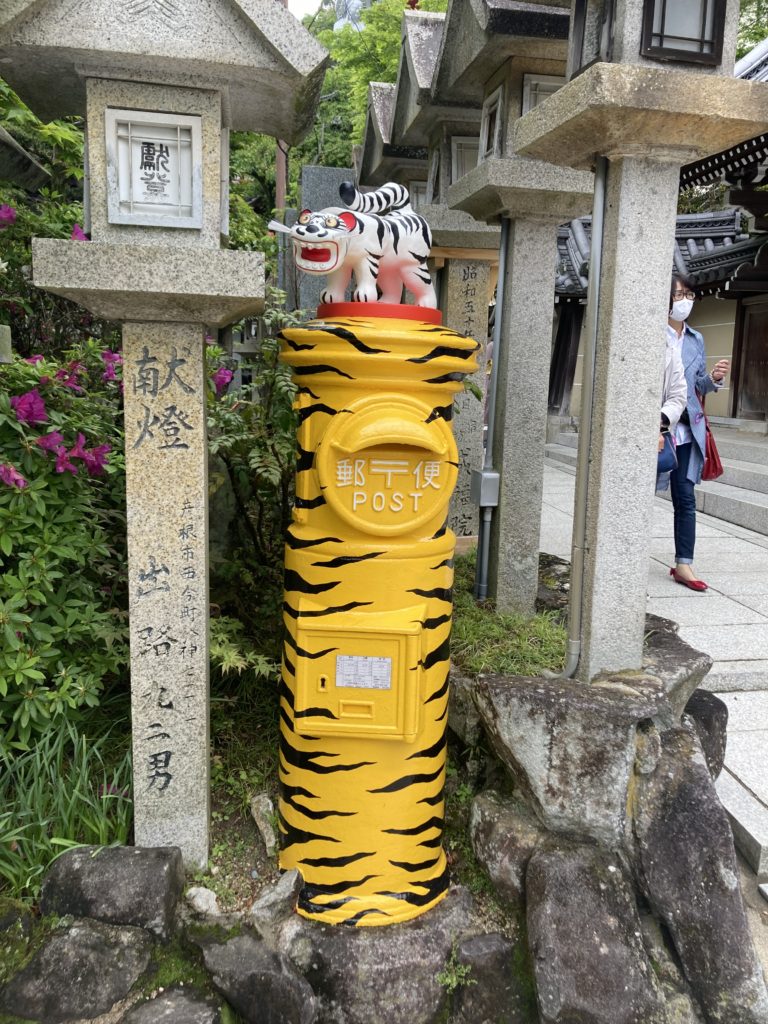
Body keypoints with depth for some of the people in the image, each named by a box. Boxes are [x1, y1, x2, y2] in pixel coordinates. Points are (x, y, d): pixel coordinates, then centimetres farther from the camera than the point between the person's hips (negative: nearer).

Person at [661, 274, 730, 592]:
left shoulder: (696, 339, 13)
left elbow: (700, 385, 18)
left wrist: (714, 378, -5)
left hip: (685, 430, 5)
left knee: (685, 497, 5)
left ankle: (683, 564, 12)